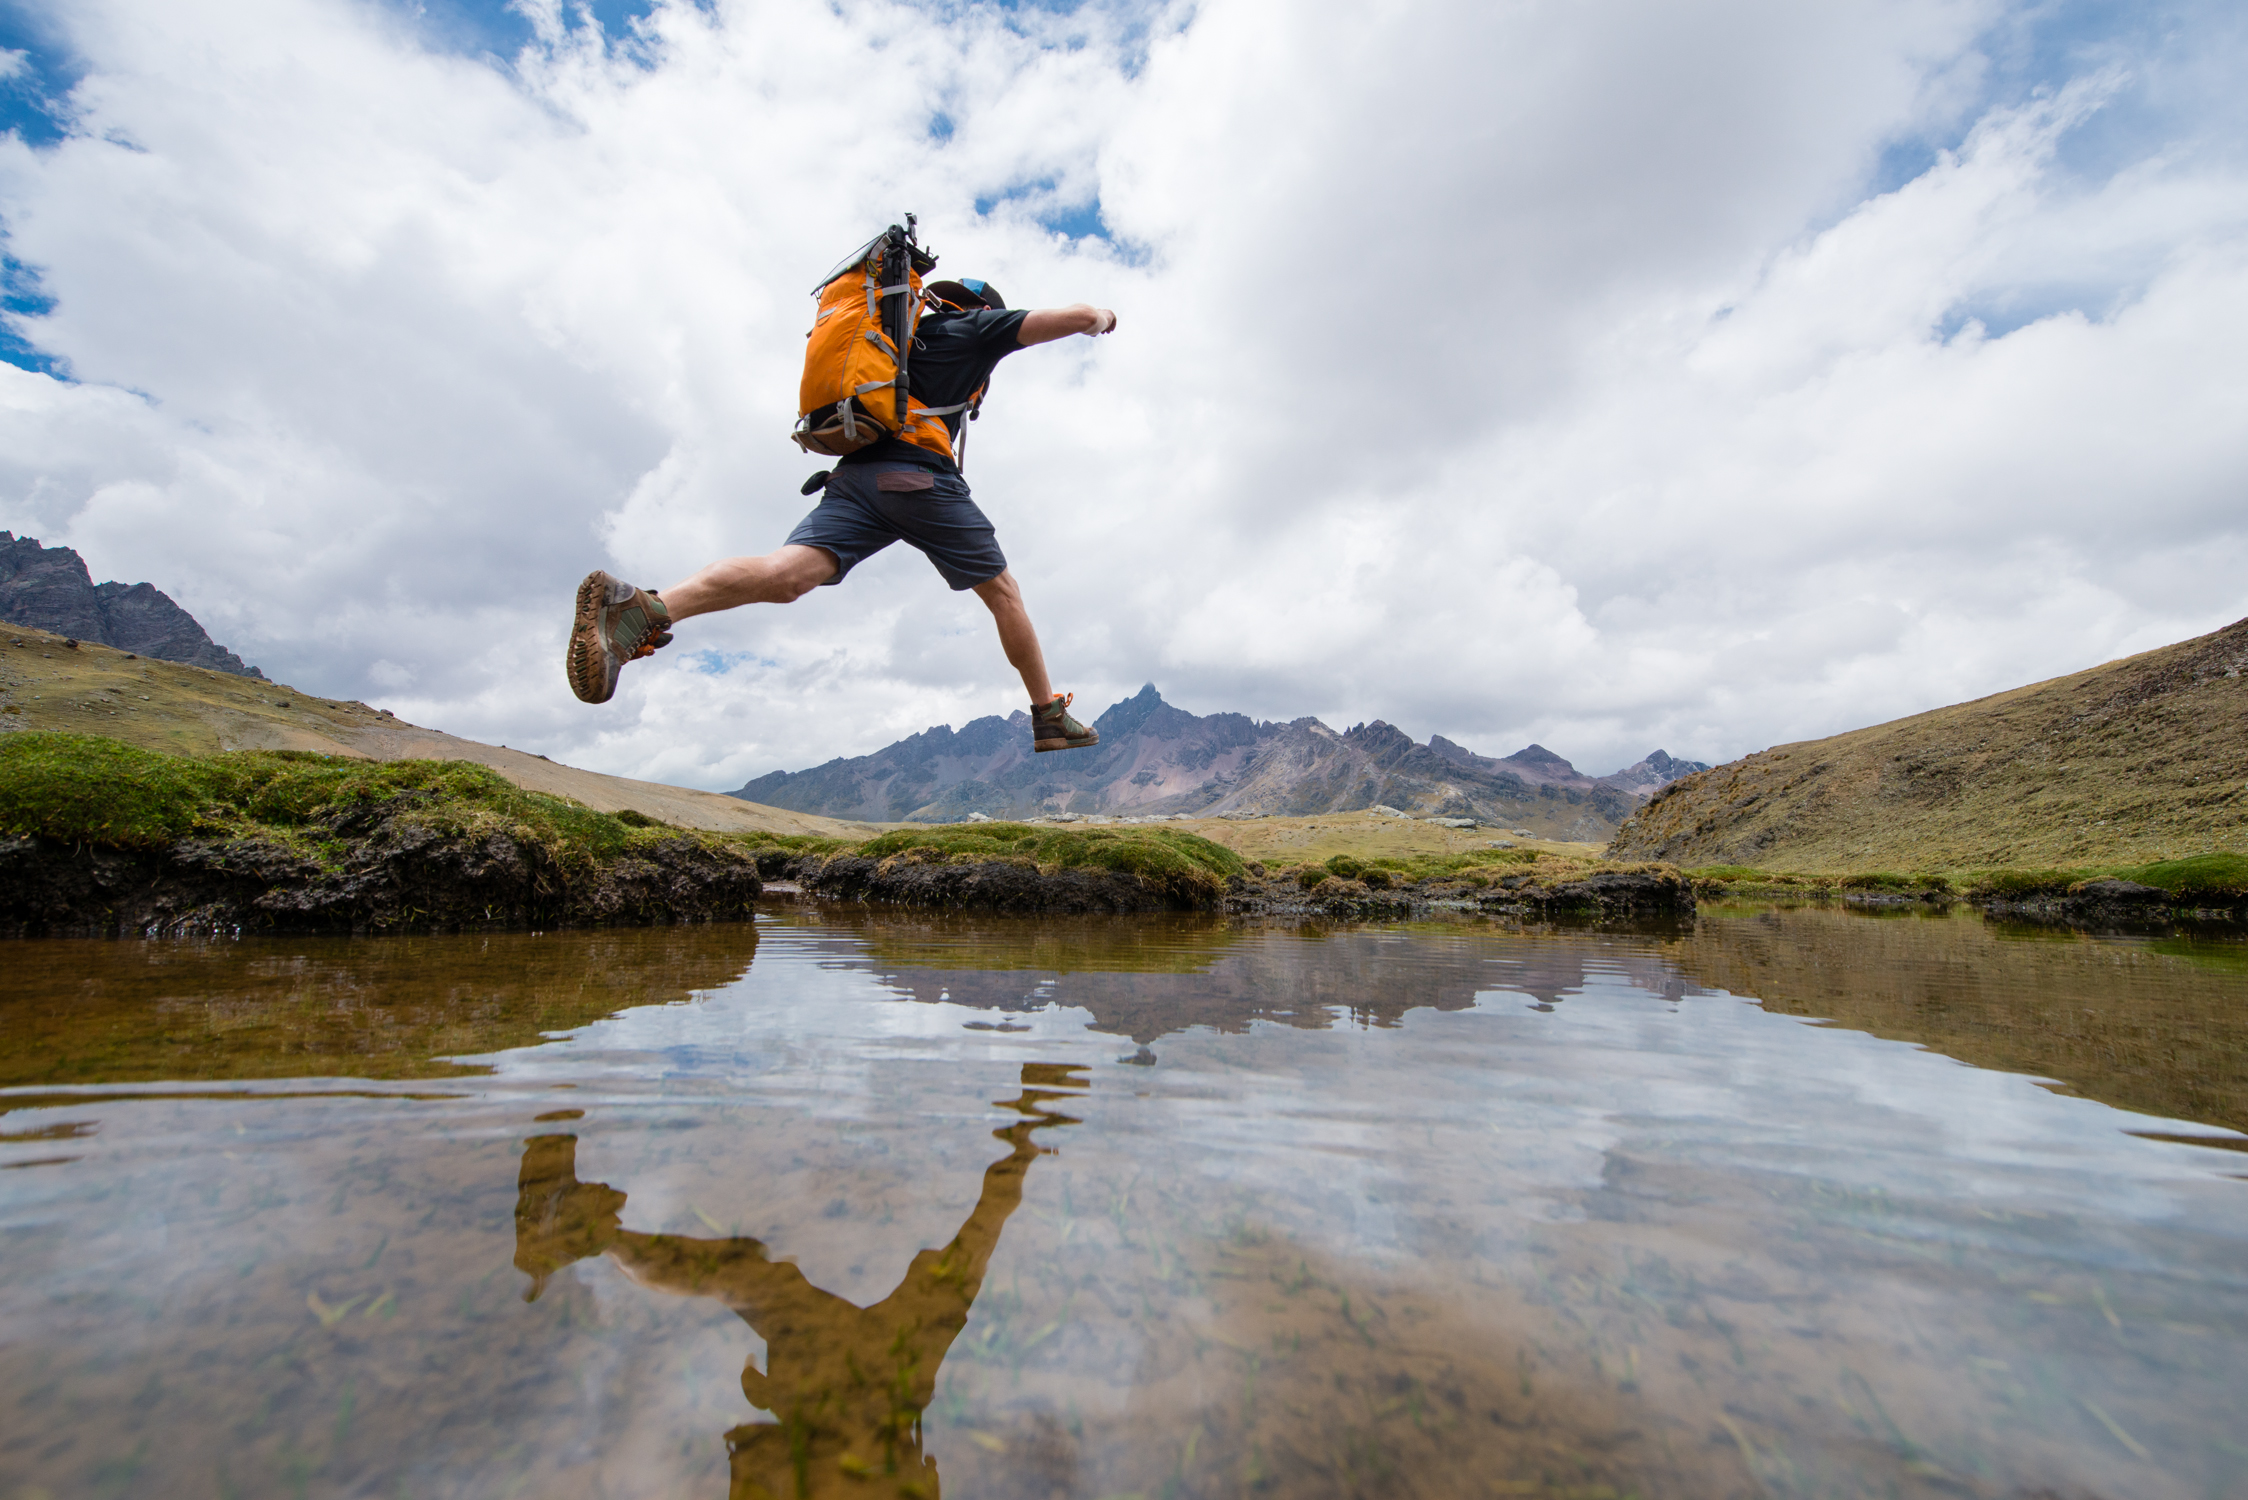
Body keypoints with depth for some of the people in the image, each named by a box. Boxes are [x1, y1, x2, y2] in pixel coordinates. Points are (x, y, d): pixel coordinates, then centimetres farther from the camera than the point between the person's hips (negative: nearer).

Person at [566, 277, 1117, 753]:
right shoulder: (974, 326, 15)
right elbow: (1077, 317, 11)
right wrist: (1099, 318, 34)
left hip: (855, 474, 5)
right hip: (922, 476, -5)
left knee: (785, 574, -16)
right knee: (1003, 592, 10)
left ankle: (641, 608, -40)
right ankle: (1050, 717, 15)